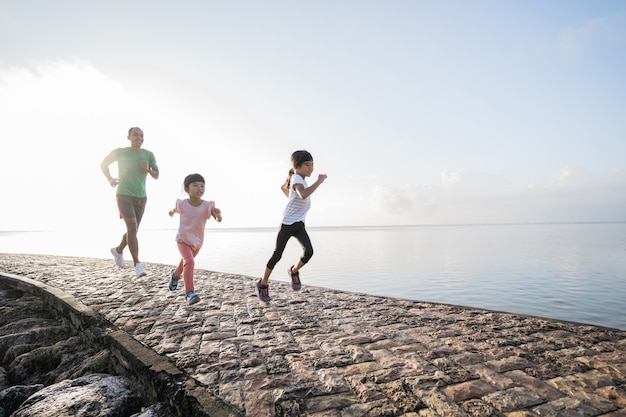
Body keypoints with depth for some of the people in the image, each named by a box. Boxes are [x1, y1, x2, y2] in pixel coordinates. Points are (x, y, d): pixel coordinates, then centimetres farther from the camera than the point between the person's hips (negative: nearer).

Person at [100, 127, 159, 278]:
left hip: (141, 198, 4)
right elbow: (103, 164, 10)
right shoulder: (120, 152, -4)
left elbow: (156, 175, 4)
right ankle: (137, 264, -16)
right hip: (124, 196, -4)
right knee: (132, 227, -18)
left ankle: (118, 250, 42)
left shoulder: (149, 155, 2)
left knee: (132, 230, 12)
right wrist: (110, 179, -6)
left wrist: (148, 169, -18)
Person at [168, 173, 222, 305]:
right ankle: (189, 293, -19)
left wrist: (218, 213, -58)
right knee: (189, 262, -25)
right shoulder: (182, 204, -19)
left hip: (197, 241, 2)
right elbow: (176, 209, 6)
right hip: (183, 239, -2)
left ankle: (175, 274, 59)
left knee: (185, 261, 26)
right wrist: (172, 212, 27)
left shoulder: (207, 206, -23)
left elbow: (219, 220, -37)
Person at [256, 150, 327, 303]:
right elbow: (303, 194, -40)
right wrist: (319, 181, -34)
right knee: (277, 255, 7)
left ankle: (294, 271, 16)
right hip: (287, 223, -7)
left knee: (308, 251, -13)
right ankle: (263, 283, 27)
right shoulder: (296, 178, -17)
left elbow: (283, 187, 29)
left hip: (299, 224, 7)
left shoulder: (298, 178, 10)